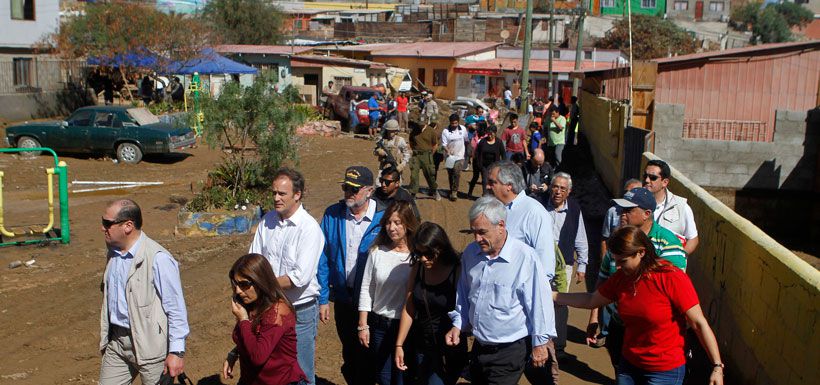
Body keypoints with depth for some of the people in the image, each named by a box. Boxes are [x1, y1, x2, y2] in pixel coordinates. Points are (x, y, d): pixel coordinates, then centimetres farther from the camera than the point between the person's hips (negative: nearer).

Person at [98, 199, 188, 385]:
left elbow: (176, 309, -18)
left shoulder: (157, 259, -20)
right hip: (117, 342, 8)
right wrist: (106, 338, 20)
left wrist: (176, 352, -18)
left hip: (150, 345, -7)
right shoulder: (114, 253, 5)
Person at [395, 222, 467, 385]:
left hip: (449, 351, -6)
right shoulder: (418, 269, 1)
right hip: (421, 347, 6)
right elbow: (408, 310, 4)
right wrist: (399, 345, 3)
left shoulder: (458, 272, -14)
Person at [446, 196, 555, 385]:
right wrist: (458, 324, 5)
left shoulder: (526, 258, -22)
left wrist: (539, 343, -8)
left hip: (510, 351, -6)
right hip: (479, 347, 6)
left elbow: (540, 303, -15)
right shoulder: (470, 253, -2)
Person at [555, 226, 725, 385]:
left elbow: (699, 324, -19)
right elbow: (590, 300, 10)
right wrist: (552, 295, 8)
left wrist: (717, 366, -20)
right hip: (629, 364, 6)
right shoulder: (621, 277, -2)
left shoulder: (672, 278, -21)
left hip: (665, 371, -6)